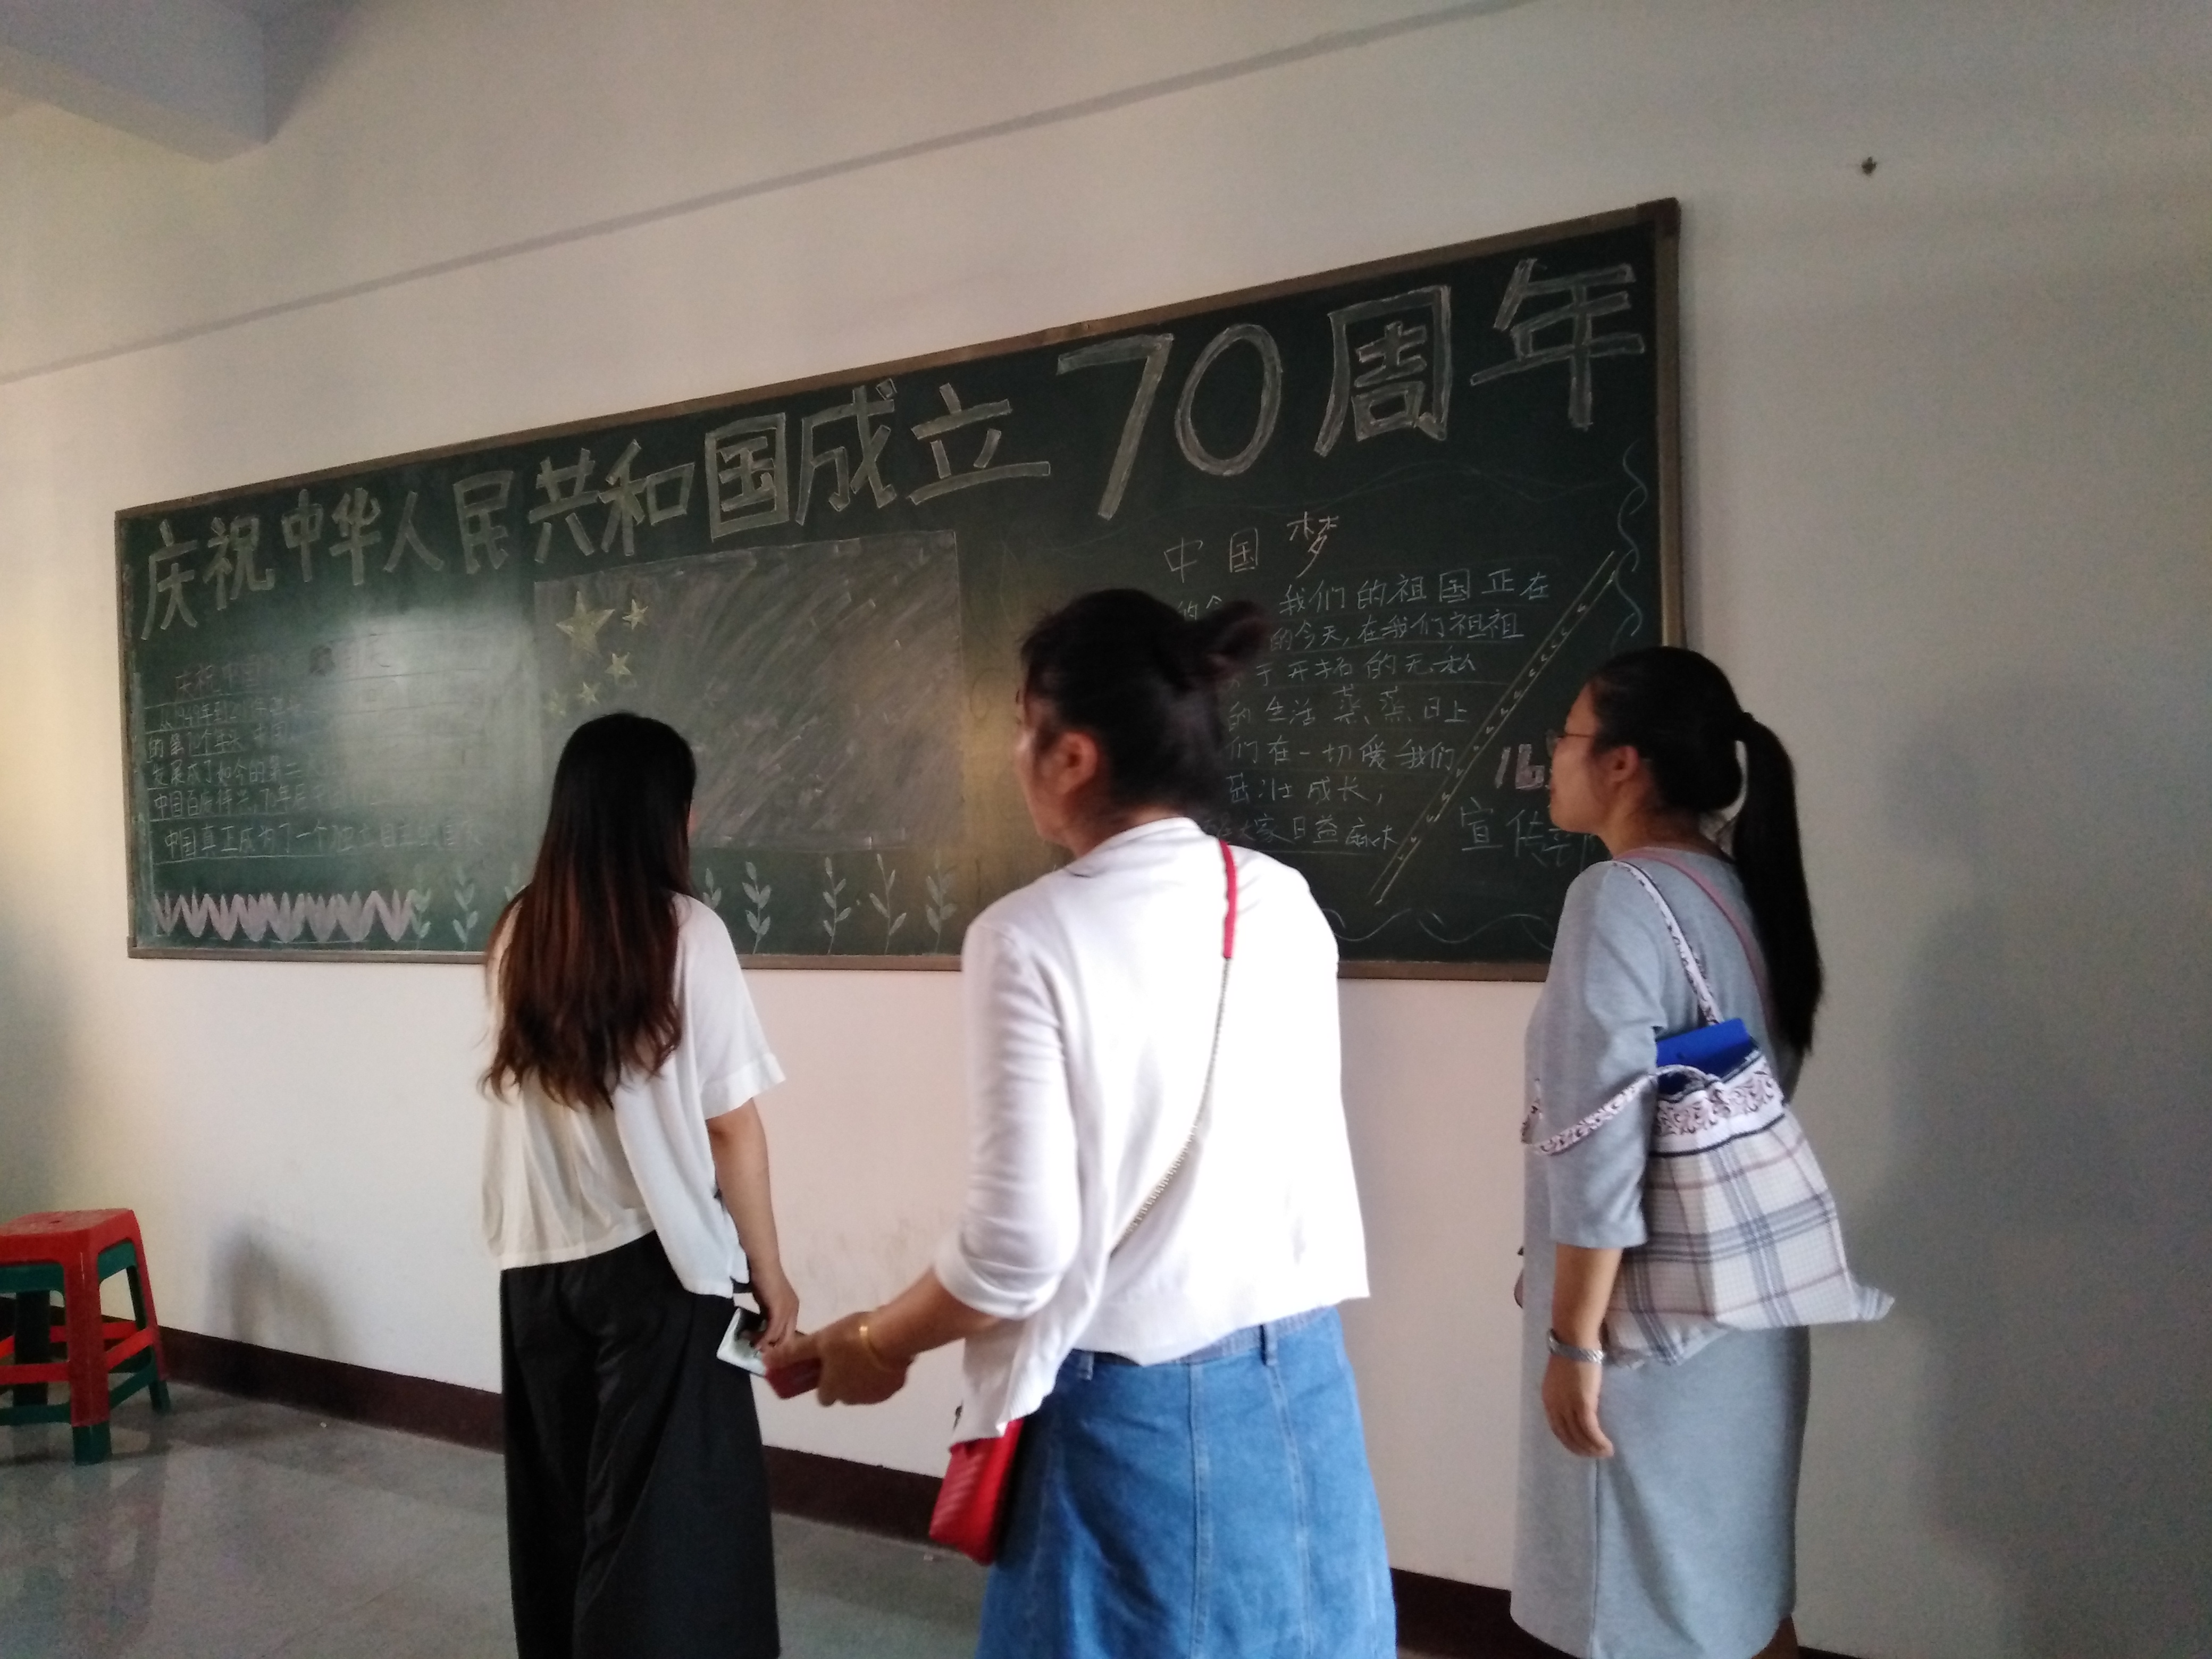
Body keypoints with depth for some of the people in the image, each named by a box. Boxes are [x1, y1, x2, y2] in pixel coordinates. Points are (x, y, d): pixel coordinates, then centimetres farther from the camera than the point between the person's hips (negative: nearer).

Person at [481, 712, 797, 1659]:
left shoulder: (520, 934, 1)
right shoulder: (685, 932, -13)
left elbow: (523, 1091, 11)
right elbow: (730, 1125, -12)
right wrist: (768, 1271, -4)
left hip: (536, 1262, 6)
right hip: (659, 1263, -5)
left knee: (559, 1503, 20)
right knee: (663, 1514, 7)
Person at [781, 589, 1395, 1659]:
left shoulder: (1031, 937, -18)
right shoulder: (1288, 906, -2)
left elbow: (1019, 1246, -16)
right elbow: (1289, 1156, 8)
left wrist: (877, 1344, 1)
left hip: (1134, 1409, -5)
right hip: (1296, 1388, 5)